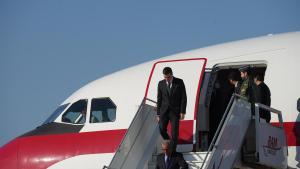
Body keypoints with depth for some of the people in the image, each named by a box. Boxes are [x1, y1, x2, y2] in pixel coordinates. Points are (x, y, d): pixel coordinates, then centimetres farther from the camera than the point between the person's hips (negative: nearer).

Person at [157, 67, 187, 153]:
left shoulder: (179, 82, -4)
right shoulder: (161, 84, 3)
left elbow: (183, 97, -3)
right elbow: (159, 99, 7)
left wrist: (182, 112, -9)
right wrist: (158, 114, 4)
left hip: (175, 111, -2)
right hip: (164, 110, 2)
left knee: (174, 131, -5)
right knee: (162, 129, -7)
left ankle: (172, 151, 2)